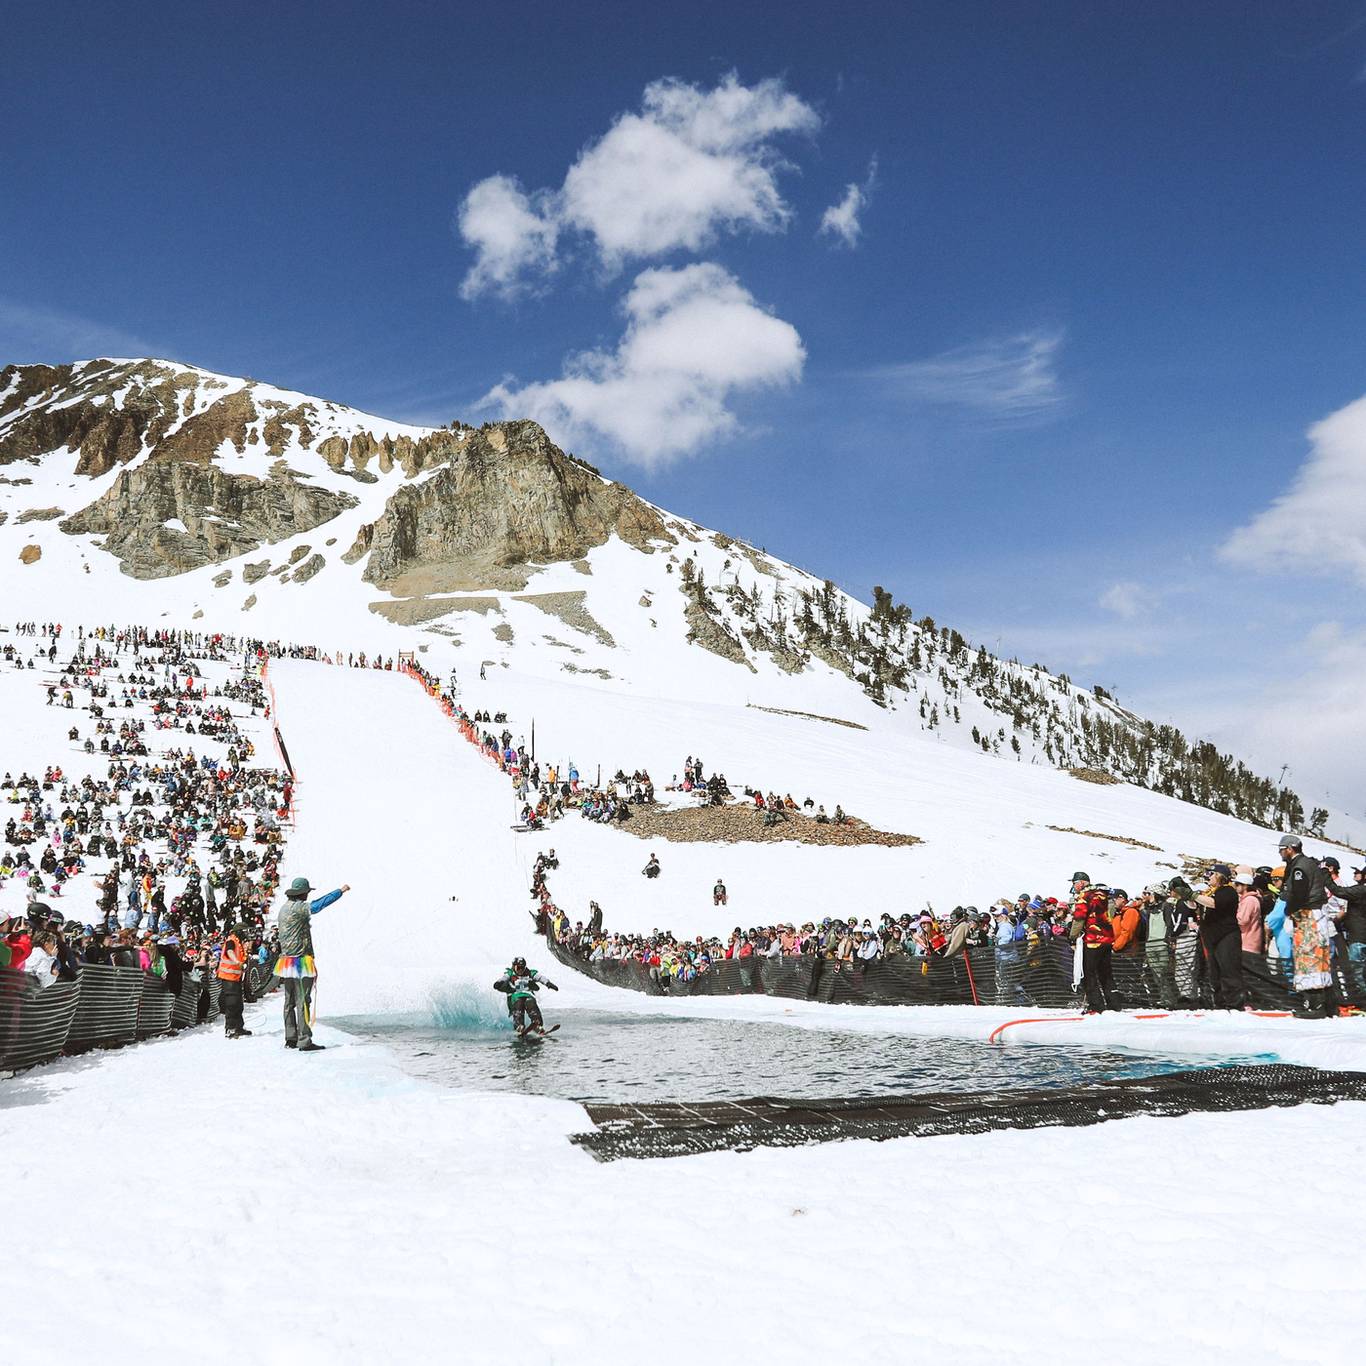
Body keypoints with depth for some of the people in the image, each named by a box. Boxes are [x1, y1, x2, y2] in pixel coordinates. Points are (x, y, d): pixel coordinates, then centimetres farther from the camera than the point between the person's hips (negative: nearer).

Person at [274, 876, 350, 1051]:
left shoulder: (284, 908, 14)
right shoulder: (298, 908, -16)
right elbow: (318, 905, -28)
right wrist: (341, 891, -23)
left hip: (286, 962, 10)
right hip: (300, 962, -10)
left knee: (290, 1002, 14)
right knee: (303, 1002, -8)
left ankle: (291, 1039, 21)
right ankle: (304, 1041, -8)